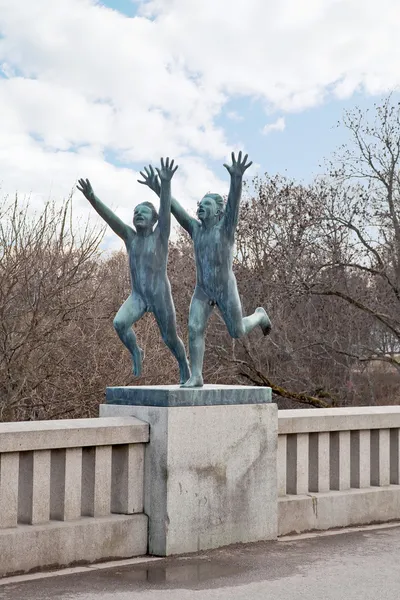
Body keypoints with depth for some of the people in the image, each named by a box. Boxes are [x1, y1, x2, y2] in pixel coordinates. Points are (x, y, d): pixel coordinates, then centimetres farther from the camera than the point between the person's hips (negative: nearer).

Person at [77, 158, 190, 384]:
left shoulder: (160, 235, -5)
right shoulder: (130, 236, 5)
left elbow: (166, 209, -20)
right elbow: (110, 217, -6)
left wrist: (166, 182, -36)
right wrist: (92, 198, -22)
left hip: (161, 295, -3)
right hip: (137, 296, 3)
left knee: (170, 338, 7)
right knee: (119, 323, -24)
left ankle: (184, 366, 37)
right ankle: (136, 353, 4)